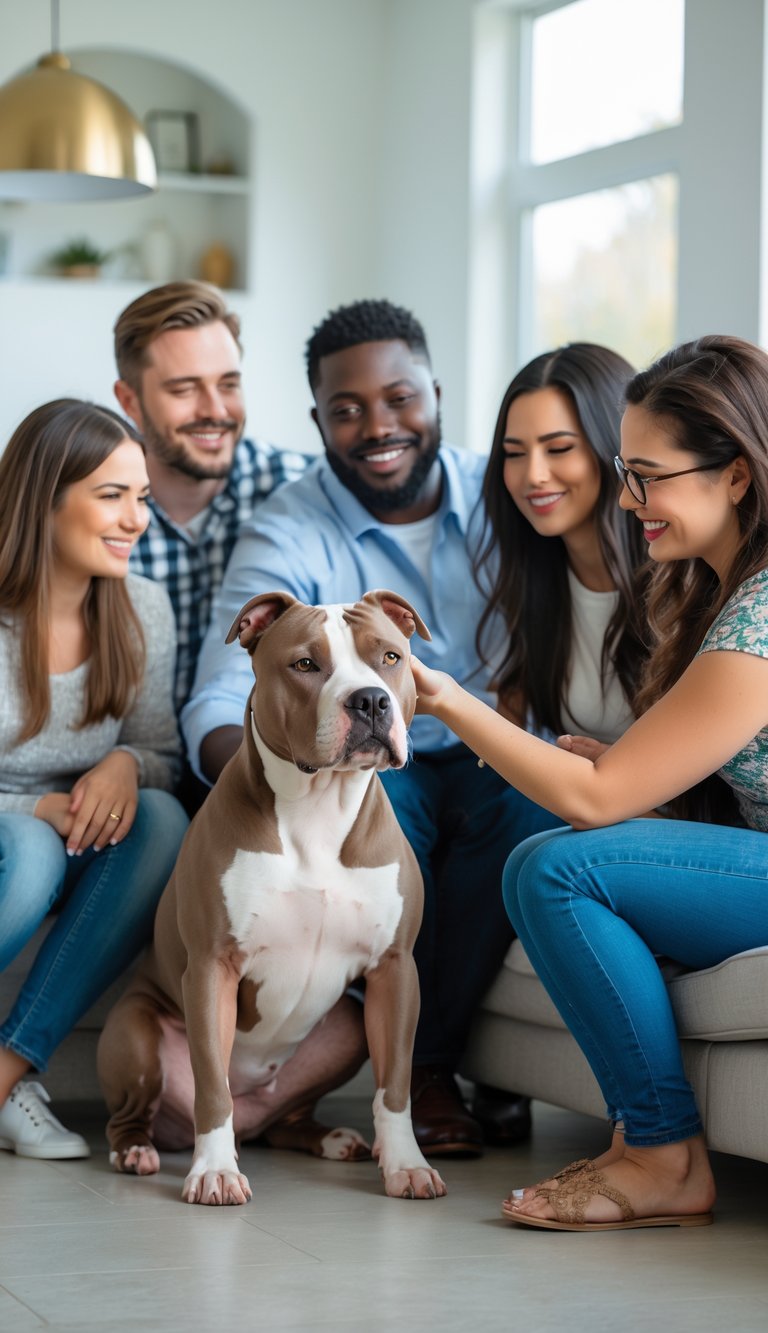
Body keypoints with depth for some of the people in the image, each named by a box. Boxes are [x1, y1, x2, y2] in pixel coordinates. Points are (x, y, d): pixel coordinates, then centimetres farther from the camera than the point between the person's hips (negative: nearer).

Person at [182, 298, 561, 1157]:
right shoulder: (287, 536, -6)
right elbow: (216, 710, -18)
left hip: (488, 764, 2)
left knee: (528, 792, -33)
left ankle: (426, 1061, -20)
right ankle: (434, 1071, -19)